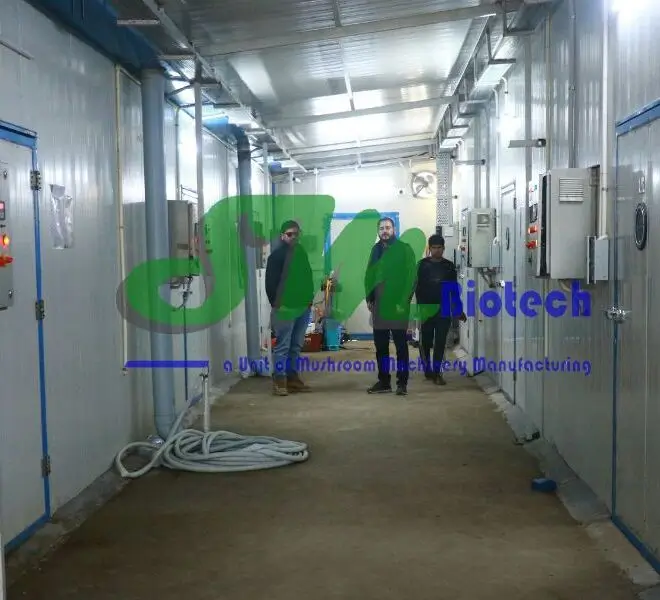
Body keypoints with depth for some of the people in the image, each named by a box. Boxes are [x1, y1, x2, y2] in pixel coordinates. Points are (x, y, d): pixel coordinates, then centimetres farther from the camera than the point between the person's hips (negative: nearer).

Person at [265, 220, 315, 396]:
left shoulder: (301, 253, 13)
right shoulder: (277, 255, -7)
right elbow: (270, 282, -10)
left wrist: (309, 299, 9)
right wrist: (275, 303, -13)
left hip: (303, 307, 7)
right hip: (285, 308, -7)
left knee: (296, 346, 12)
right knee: (282, 346, -4)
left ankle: (292, 377, 19)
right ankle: (279, 380, 1)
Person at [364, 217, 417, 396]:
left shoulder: (404, 249, -3)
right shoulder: (376, 250, 14)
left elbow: (410, 276, -8)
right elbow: (369, 275, 17)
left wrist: (403, 301, -15)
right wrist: (369, 297, 6)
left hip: (397, 304, -5)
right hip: (378, 305, 6)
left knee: (400, 344, 0)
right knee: (380, 344, 8)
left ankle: (402, 382, 4)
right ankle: (384, 381, 16)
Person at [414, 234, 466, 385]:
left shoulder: (449, 266, 7)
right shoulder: (422, 265, 1)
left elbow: (454, 290, 10)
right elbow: (417, 287, -2)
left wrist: (459, 310, 7)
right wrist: (419, 307, -13)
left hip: (443, 311, 1)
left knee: (440, 343, 0)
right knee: (426, 342, 7)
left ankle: (436, 372, 5)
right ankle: (427, 370, 24)